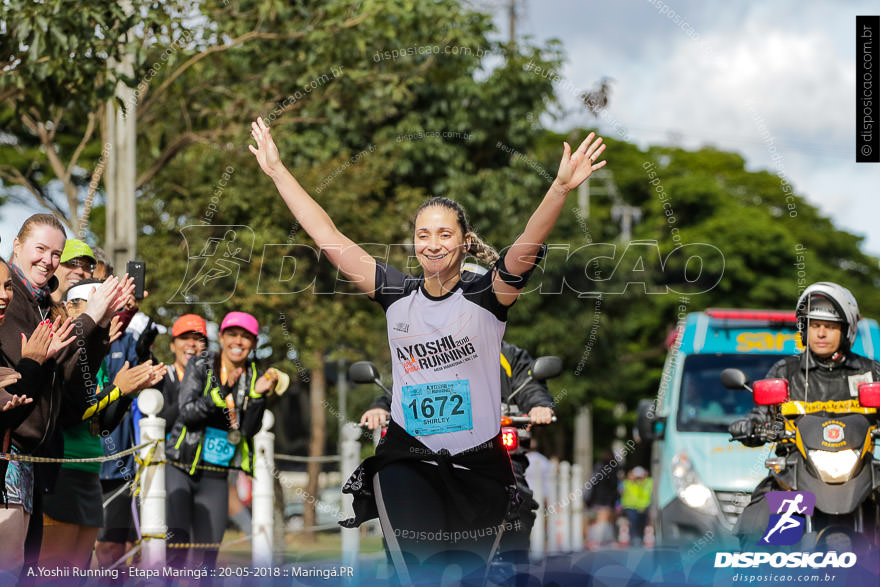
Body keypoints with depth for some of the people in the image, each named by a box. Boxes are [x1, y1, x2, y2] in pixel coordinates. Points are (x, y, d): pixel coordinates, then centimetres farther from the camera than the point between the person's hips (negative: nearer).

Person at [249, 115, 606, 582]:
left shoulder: (485, 298, -6)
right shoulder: (397, 295, 1)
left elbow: (528, 246, -23)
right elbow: (326, 236, 2)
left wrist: (561, 187, -39)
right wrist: (277, 171, 2)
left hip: (478, 465, 0)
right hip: (407, 459, 0)